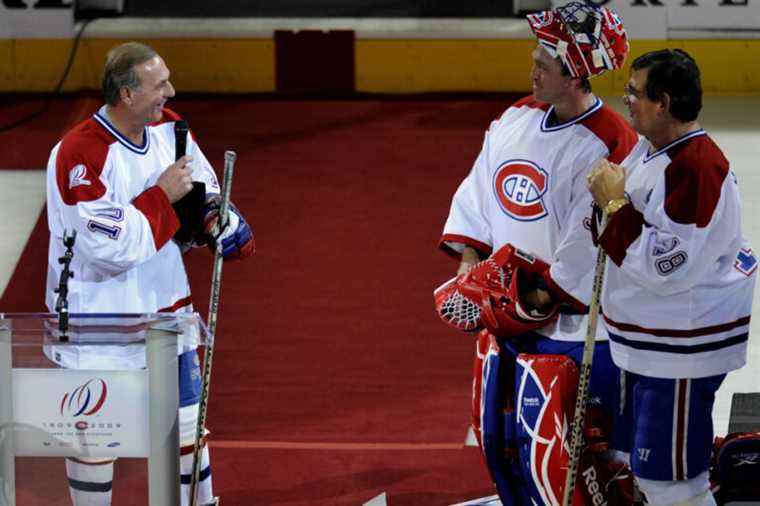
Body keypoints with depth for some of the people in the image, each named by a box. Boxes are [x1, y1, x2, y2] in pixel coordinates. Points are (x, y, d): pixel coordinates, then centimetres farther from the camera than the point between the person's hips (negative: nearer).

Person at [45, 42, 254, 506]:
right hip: (97, 318, -6)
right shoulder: (79, 155, -25)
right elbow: (112, 249, -29)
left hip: (165, 308, 6)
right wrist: (162, 197, -21)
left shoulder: (168, 127, -2)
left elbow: (202, 185, 14)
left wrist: (218, 221, -7)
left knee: (184, 423, 14)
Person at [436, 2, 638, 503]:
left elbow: (591, 242, -20)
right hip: (504, 305, 8)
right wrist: (469, 256, 3)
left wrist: (545, 295, -16)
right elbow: (479, 187, 13)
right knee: (496, 427, 18)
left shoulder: (610, 146, -20)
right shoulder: (517, 118, 4)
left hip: (570, 317, -8)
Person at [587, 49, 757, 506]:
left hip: (683, 345, -11)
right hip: (649, 339, 11)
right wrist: (610, 193, 6)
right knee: (645, 469, 21)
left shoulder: (696, 167, -25)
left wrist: (617, 205, -20)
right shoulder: (652, 149, 8)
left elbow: (665, 266, -28)